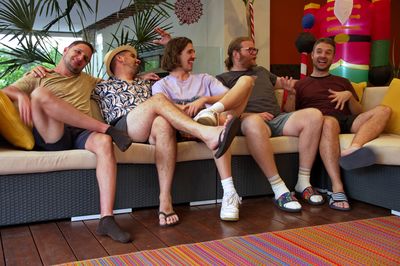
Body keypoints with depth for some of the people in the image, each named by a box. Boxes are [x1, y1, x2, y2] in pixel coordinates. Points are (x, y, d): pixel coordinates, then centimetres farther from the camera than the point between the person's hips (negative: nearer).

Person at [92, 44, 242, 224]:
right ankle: (206, 134, -45)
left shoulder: (147, 84, 39)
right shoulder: (103, 87, 27)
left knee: (163, 123, -36)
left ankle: (165, 200, -42)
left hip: (150, 132, 3)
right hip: (122, 130, -3)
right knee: (158, 99, -28)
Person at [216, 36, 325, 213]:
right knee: (253, 122, -43)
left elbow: (280, 82, 49)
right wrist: (254, 115, -12)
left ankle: (303, 183, -18)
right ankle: (280, 191, -39)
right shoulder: (223, 78, 16)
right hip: (250, 119, -6)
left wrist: (289, 85, 23)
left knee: (314, 115, -22)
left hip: (278, 119, 6)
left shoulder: (261, 71, 35)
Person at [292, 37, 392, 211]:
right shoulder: (300, 85, 25)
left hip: (346, 122, 4)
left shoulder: (343, 82, 32)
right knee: (329, 122, -41)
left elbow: (358, 113, 23)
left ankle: (352, 149, -54)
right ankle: (337, 190, -49)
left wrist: (349, 96, 4)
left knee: (383, 110, -24)